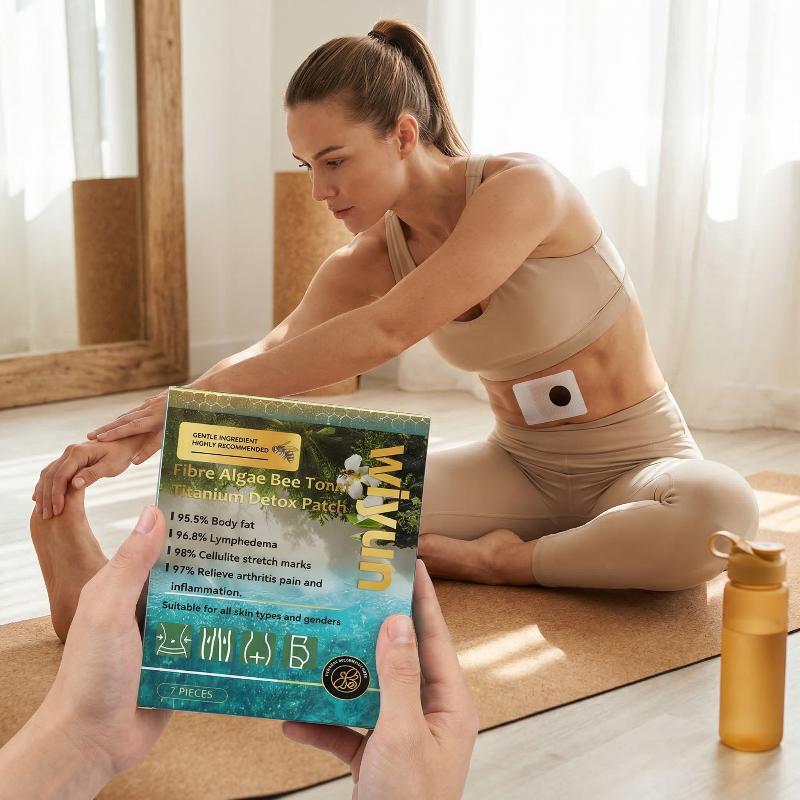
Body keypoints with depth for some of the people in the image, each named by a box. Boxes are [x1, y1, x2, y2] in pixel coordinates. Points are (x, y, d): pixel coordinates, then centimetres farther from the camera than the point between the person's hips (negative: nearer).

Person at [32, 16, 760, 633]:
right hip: (518, 467, 3)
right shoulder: (366, 262, -3)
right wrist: (135, 437, -36)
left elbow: (385, 333, -33)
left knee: (721, 508, -39)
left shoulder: (522, 187, -23)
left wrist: (192, 398, -34)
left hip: (638, 462, -3)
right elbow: (271, 357, -18)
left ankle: (501, 562, -22)